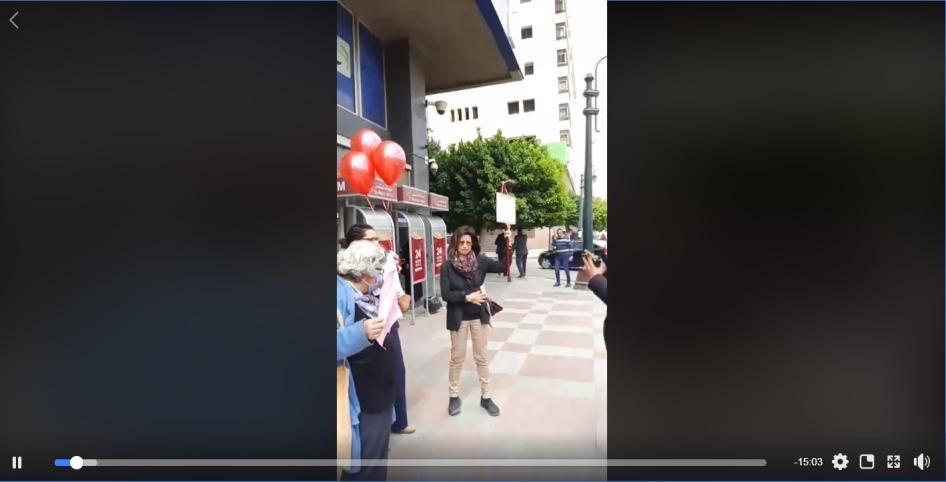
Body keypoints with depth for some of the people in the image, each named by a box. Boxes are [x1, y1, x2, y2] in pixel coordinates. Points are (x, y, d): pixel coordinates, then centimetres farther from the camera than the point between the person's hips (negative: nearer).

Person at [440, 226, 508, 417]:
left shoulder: (480, 262, -4)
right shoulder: (447, 266, -10)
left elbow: (503, 266, -6)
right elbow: (445, 294, -14)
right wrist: (467, 297, -22)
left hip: (479, 316, 2)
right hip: (458, 318, -2)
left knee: (482, 357, 13)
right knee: (457, 358, 13)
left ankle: (486, 396, 28)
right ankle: (454, 396, 31)